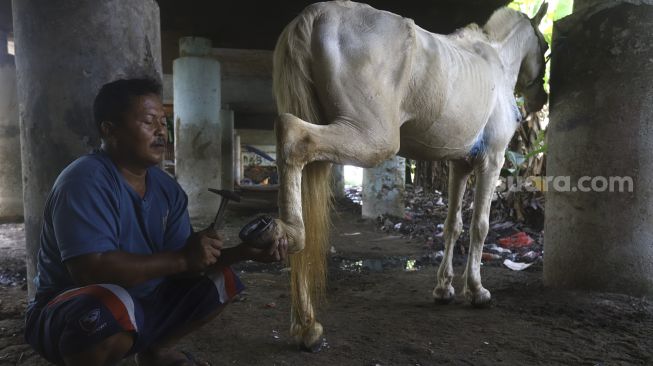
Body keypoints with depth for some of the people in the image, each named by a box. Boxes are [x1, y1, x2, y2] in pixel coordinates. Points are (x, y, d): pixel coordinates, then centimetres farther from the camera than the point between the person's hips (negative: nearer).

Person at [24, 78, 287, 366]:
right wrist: (182, 259, -31)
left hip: (142, 302, 7)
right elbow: (90, 269, -34)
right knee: (115, 306, -39)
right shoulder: (85, 181, -23)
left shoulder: (167, 188, -1)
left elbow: (185, 264, -4)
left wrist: (245, 252, -18)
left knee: (221, 279, 1)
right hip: (71, 310, -7)